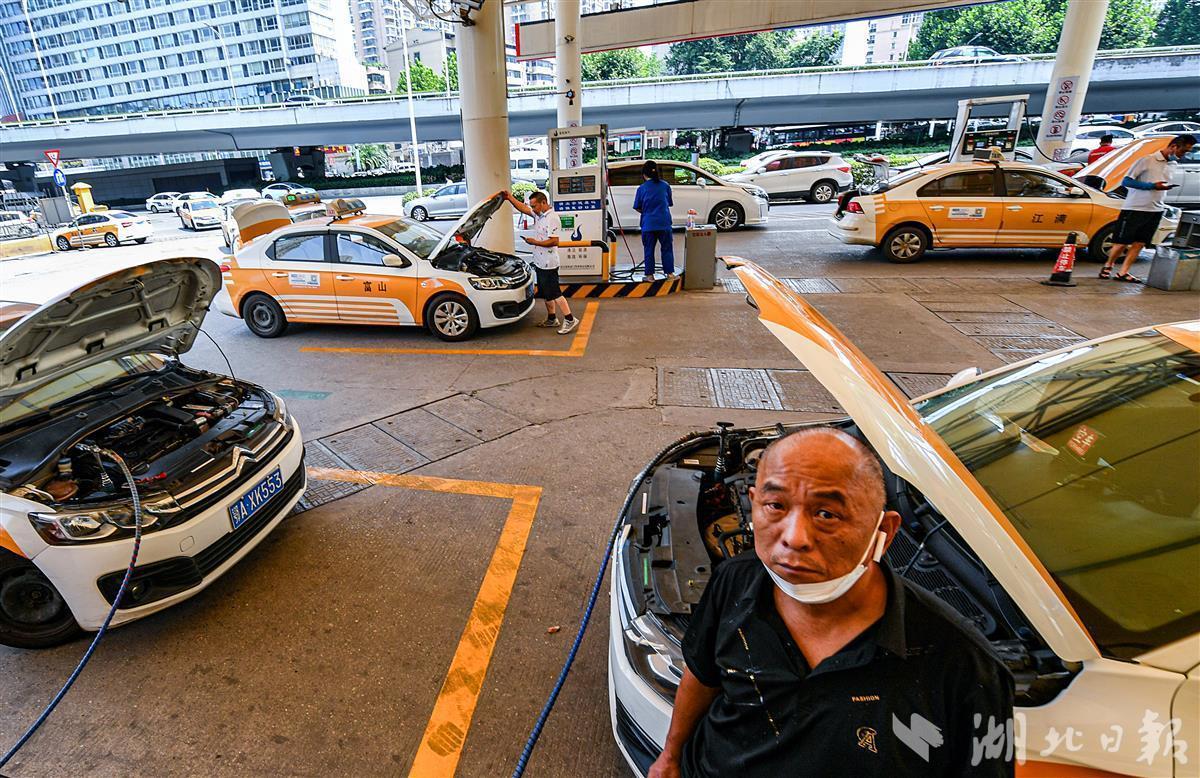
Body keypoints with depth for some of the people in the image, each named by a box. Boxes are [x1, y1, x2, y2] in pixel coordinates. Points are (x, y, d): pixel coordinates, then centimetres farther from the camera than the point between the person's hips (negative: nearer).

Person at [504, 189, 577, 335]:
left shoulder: (552, 219, -20)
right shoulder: (539, 214, 9)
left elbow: (554, 241, -26)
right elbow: (523, 208, 20)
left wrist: (534, 242, -18)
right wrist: (510, 198, 10)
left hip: (548, 264, -10)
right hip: (540, 263, 10)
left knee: (554, 293, -7)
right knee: (546, 293, 16)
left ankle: (570, 319, -2)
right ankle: (552, 319, 27)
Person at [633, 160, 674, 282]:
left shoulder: (642, 188, -3)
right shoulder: (665, 186, 2)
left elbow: (637, 208, 2)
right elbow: (669, 203, 11)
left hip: (648, 223, -1)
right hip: (664, 223, 1)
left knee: (648, 249, 8)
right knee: (667, 248, 10)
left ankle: (649, 275, 9)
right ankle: (670, 273, 12)